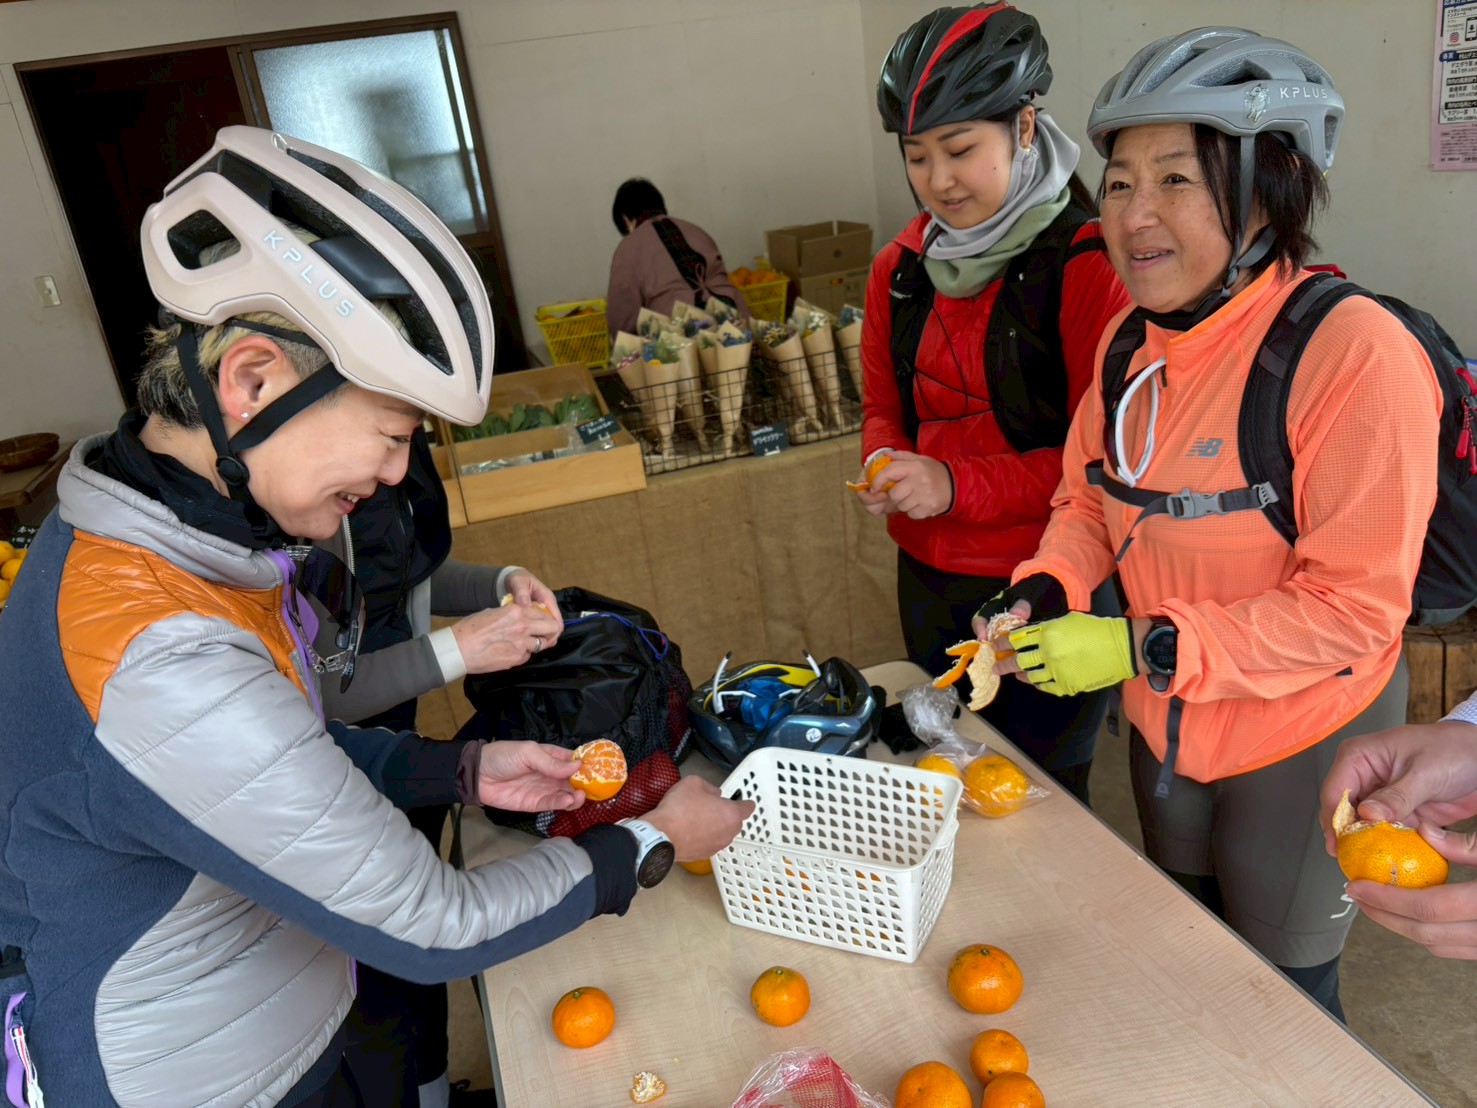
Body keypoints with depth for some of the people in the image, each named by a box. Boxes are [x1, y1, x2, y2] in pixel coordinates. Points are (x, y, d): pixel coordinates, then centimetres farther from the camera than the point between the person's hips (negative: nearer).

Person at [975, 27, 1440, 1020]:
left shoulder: (1352, 351, -26)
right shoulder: (1130, 344, -4)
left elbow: (1357, 603, -25)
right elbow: (1088, 500, 6)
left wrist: (1146, 648, -29)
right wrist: (1043, 593, -14)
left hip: (1303, 743, -7)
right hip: (1164, 730, 7)